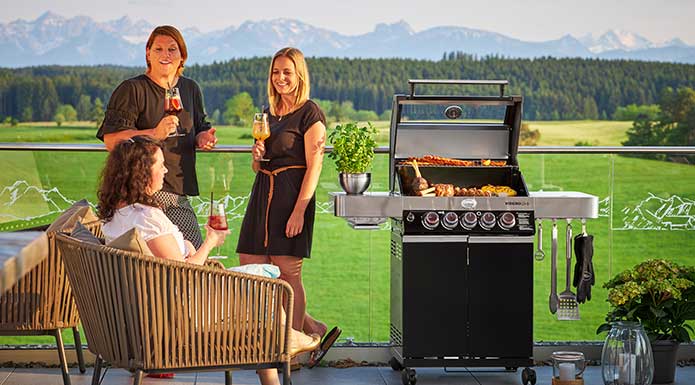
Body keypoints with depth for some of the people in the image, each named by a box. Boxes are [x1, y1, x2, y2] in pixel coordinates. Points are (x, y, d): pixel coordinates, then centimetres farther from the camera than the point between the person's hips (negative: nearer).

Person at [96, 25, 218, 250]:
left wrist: (203, 138, 5)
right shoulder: (132, 90, -3)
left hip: (179, 193, 6)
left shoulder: (190, 89, 18)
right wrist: (154, 134, -22)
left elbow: (199, 129, 30)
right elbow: (111, 140, -11)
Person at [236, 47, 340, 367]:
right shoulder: (269, 113, 18)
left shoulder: (310, 114, -6)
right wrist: (257, 156, 0)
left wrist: (299, 211, -19)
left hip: (292, 196, -8)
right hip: (263, 194, 8)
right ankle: (314, 329, 14)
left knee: (287, 273, -7)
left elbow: (313, 167, -12)